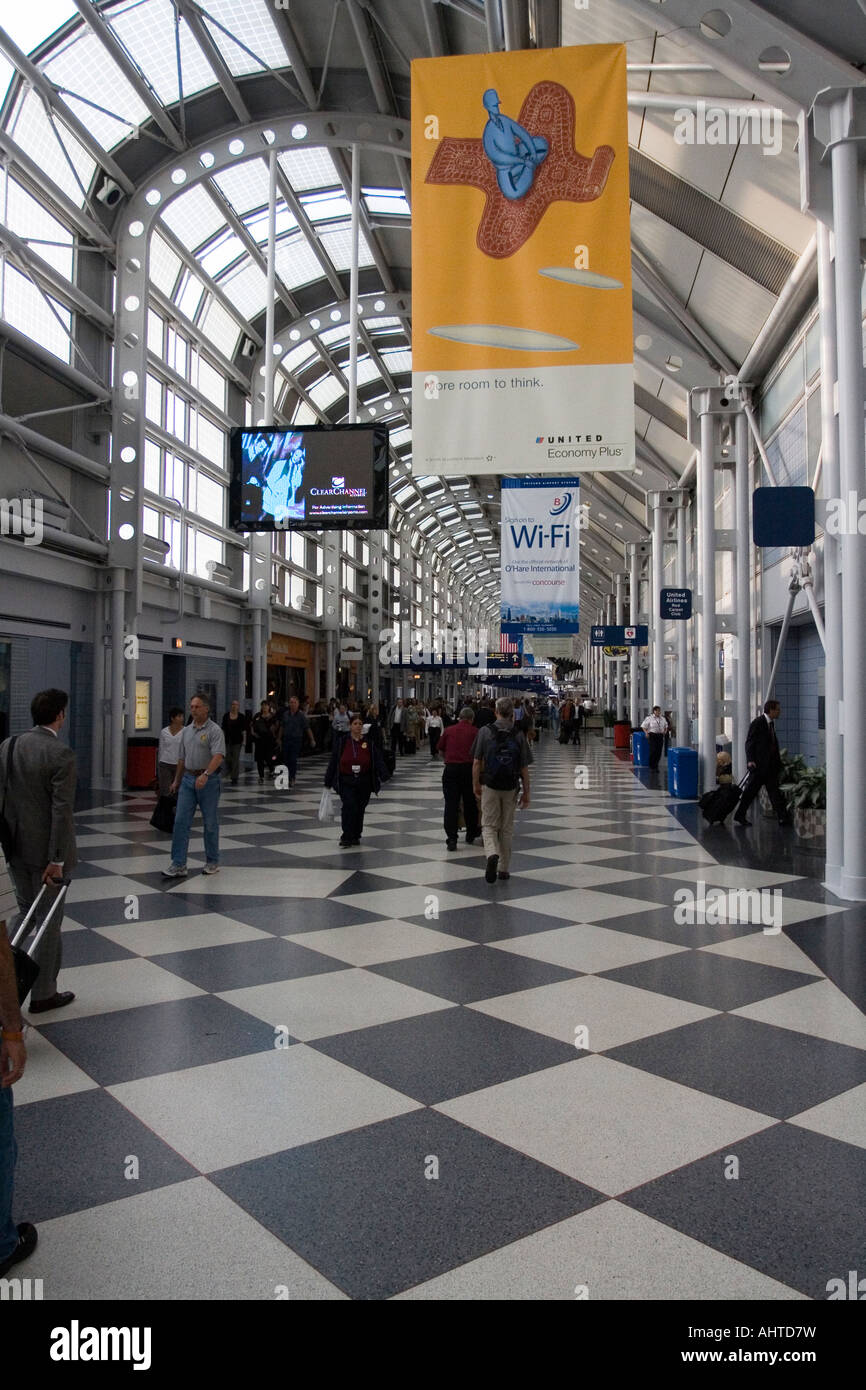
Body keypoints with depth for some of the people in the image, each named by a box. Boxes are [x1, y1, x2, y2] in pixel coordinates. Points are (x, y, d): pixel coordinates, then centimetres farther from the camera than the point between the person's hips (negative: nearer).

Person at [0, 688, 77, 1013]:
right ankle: (43, 994, 16)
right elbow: (62, 808, -20)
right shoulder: (61, 754, -18)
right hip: (45, 849, -6)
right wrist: (57, 859, -17)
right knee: (48, 922, 6)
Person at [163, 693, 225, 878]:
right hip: (188, 779, 6)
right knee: (181, 821, -3)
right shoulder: (187, 731, 12)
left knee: (210, 823, 5)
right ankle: (178, 865, -2)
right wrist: (177, 780, 22)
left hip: (208, 780, -5)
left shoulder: (214, 730, -9)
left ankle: (213, 862, 18)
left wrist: (205, 774, -35)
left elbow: (218, 756, -22)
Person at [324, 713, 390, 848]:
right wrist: (328, 781, 3)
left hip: (364, 782, 2)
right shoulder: (343, 742, -2)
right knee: (349, 806, -17)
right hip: (346, 781, -1)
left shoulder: (369, 742, 0)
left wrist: (384, 775, -22)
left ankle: (356, 836, 29)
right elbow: (334, 761, 1)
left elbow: (378, 760, -7)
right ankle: (346, 838, -8)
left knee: (360, 809, 10)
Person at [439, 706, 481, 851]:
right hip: (469, 768, 0)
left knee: (451, 804, 0)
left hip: (451, 768, 0)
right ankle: (471, 835, 26)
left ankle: (451, 839, -6)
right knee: (470, 804, 14)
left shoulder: (448, 730, 7)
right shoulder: (475, 732, 3)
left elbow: (441, 750, 15)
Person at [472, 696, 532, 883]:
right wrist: (526, 792, 5)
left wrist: (475, 784, 7)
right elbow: (524, 768, -2)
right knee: (507, 828, 13)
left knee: (489, 825, 8)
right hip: (511, 787, 2)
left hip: (490, 786, -1)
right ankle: (504, 869, 19)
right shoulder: (518, 735, -3)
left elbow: (476, 762, -5)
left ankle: (492, 854, -21)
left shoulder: (485, 732, -6)